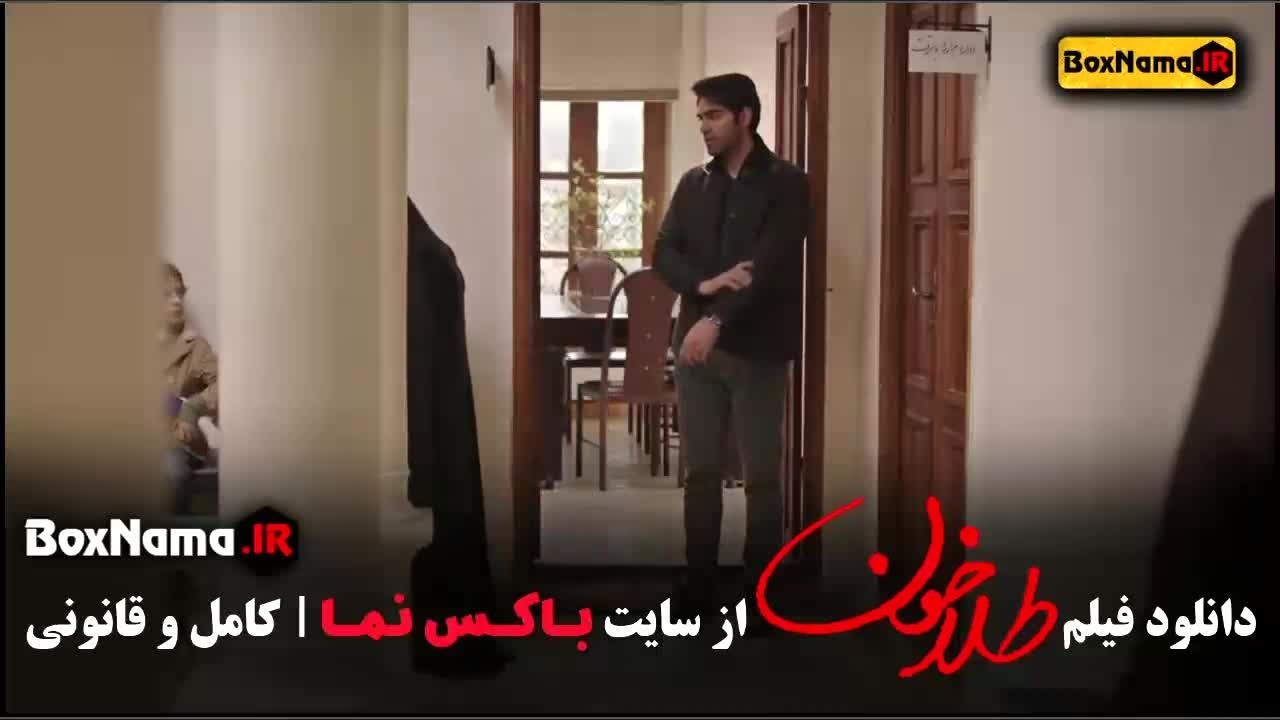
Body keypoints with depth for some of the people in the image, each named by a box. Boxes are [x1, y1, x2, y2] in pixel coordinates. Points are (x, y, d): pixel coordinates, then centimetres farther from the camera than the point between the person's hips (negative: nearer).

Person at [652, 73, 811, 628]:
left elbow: (772, 265, -15)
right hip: (694, 343, 4)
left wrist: (717, 321, -25)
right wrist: (705, 283, -16)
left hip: (757, 348, -4)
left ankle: (759, 593, 11)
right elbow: (663, 254, 4)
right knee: (701, 472, 8)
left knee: (761, 476, 2)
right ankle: (699, 585, 17)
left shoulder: (787, 184, -4)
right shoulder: (693, 184, 11)